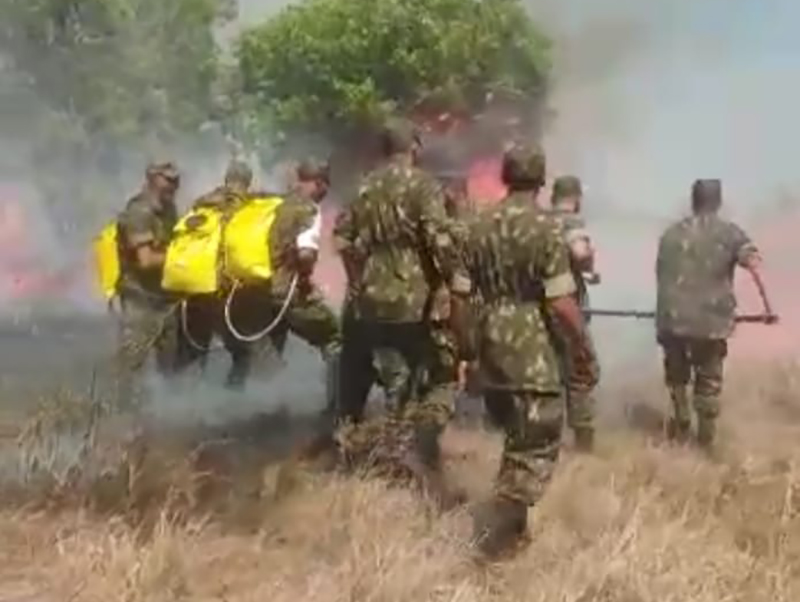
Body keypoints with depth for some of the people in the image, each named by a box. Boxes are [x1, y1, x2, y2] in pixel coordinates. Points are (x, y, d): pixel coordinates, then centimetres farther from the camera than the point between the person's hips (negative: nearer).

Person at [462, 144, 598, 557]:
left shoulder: (479, 226, 6)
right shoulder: (544, 227, -14)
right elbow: (561, 303, -17)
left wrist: (467, 344, 22)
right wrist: (584, 350, -5)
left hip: (489, 346, 7)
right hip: (531, 352, -7)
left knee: (517, 440, 21)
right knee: (539, 446, 4)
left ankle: (509, 526, 27)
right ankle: (497, 530, -3)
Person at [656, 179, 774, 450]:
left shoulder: (671, 233, 10)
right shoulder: (730, 233, 0)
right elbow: (754, 264, -17)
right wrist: (767, 304, -22)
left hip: (672, 318, 2)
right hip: (712, 320, -2)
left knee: (676, 375, 24)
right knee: (709, 379, 16)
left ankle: (682, 426, 29)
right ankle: (706, 435, 23)